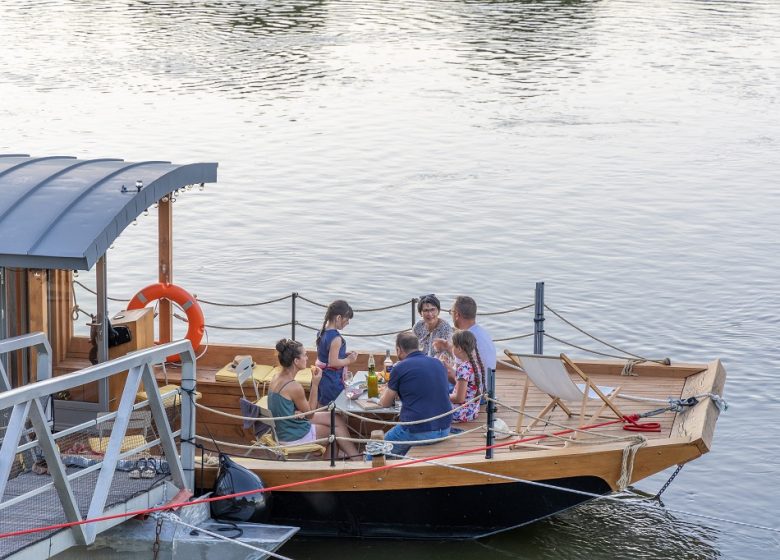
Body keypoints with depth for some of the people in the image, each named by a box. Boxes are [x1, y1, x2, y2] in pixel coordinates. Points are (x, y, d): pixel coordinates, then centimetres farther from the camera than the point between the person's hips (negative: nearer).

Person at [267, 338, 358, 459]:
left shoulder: (276, 378, -2)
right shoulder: (294, 386, -28)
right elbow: (310, 413, -13)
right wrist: (315, 384, -14)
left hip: (281, 429, 8)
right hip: (292, 437, -8)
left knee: (337, 420, 14)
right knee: (338, 427, 13)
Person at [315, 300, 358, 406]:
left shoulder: (321, 332, 6)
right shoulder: (336, 338, -22)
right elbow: (333, 362, -24)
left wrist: (344, 354, 10)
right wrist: (349, 360, -9)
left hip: (321, 376, 9)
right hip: (332, 380, -9)